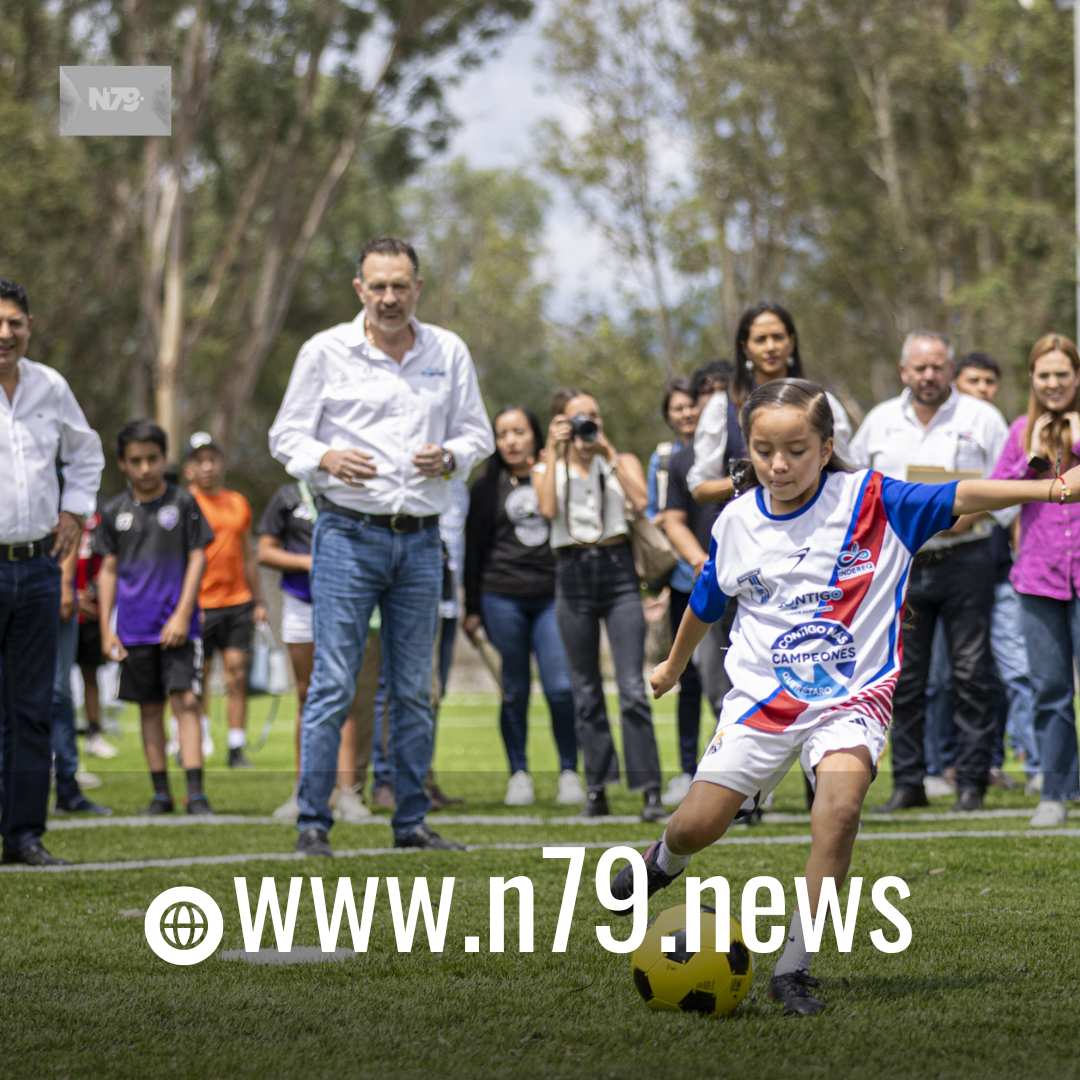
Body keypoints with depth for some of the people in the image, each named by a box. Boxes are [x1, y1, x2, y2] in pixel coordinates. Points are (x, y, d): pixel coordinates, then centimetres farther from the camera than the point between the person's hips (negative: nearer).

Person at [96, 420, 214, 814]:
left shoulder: (183, 503, 1)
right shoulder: (114, 511, 7)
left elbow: (197, 558, 0)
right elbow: (108, 570, 11)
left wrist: (182, 614, -8)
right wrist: (106, 628, 6)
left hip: (177, 625, -3)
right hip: (134, 629, 3)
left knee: (185, 701, -11)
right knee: (150, 708, 7)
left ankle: (196, 792, -14)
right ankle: (161, 792, 14)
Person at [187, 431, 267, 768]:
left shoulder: (238, 503, 14)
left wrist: (259, 601, 18)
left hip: (237, 603, 4)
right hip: (200, 607, -4)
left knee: (237, 676, 1)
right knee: (197, 680, -2)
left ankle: (237, 750, 4)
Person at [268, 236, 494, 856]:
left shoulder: (449, 353, 9)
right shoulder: (326, 352, 1)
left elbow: (478, 434, 14)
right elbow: (286, 436, 3)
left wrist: (450, 456, -8)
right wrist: (327, 459, -18)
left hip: (421, 541, 3)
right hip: (349, 533, -3)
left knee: (415, 689, 7)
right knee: (334, 684, -8)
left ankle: (412, 822, 15)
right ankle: (313, 822, -3)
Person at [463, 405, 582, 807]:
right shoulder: (487, 485, 8)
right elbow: (474, 548, 9)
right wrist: (471, 608, 7)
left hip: (554, 596, 0)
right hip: (502, 596, 0)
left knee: (561, 686, -9)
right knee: (515, 689, 2)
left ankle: (569, 772, 2)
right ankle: (518, 774, 11)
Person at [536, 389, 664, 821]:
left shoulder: (623, 461, 11)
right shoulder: (548, 468, 12)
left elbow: (640, 502, -9)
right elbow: (548, 509, -10)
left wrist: (609, 453, -7)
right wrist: (553, 452, -7)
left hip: (618, 572, -1)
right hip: (573, 575, 1)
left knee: (633, 688, -11)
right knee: (586, 692, 4)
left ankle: (649, 790, -12)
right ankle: (596, 789, 10)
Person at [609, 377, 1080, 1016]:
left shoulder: (870, 502, -10)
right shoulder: (737, 522, 1)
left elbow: (960, 499, -21)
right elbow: (707, 602, 20)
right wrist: (674, 665, 35)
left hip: (849, 695, -3)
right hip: (763, 694, 3)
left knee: (841, 803, -29)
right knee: (697, 825, -2)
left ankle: (794, 969, -20)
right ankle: (668, 858, 39)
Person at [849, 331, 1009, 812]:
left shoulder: (981, 419, 3)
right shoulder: (880, 421, 12)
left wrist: (974, 511, -13)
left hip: (963, 560, -3)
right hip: (900, 564, 3)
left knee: (972, 673, -3)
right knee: (903, 679, 3)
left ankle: (971, 781, 1)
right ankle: (907, 782, 8)